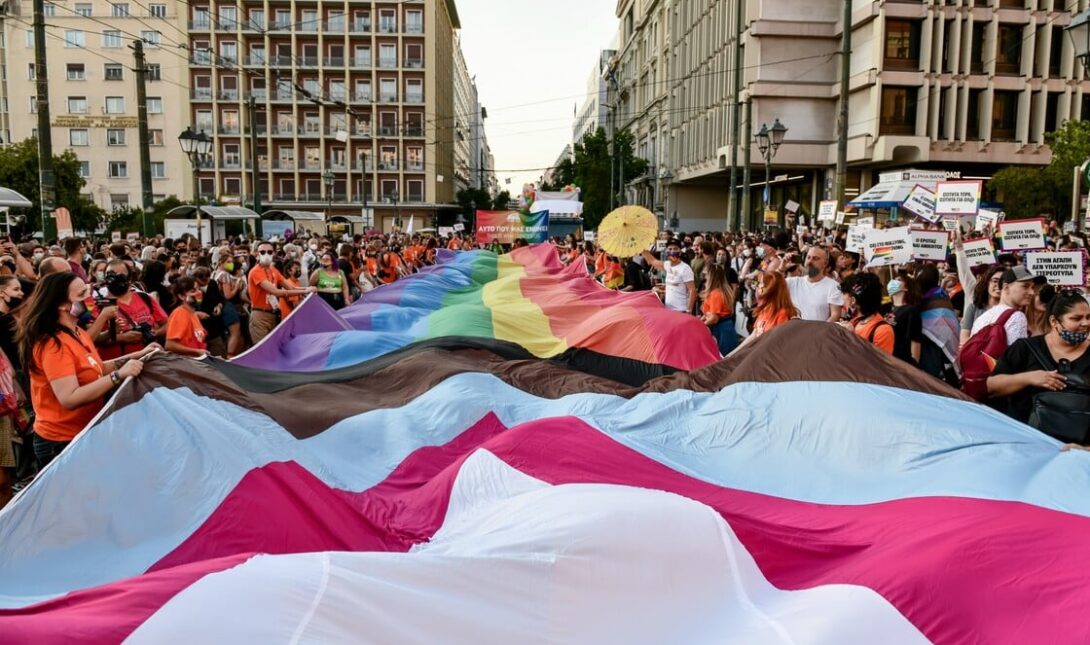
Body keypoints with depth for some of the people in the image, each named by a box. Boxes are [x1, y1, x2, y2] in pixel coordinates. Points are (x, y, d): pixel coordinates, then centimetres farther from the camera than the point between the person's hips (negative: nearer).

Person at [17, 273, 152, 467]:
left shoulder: (77, 333, 5)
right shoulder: (53, 344, -24)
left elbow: (97, 369, 15)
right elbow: (69, 399, -32)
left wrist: (137, 355, 6)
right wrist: (119, 375, -34)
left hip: (82, 434, 9)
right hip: (61, 442, -9)